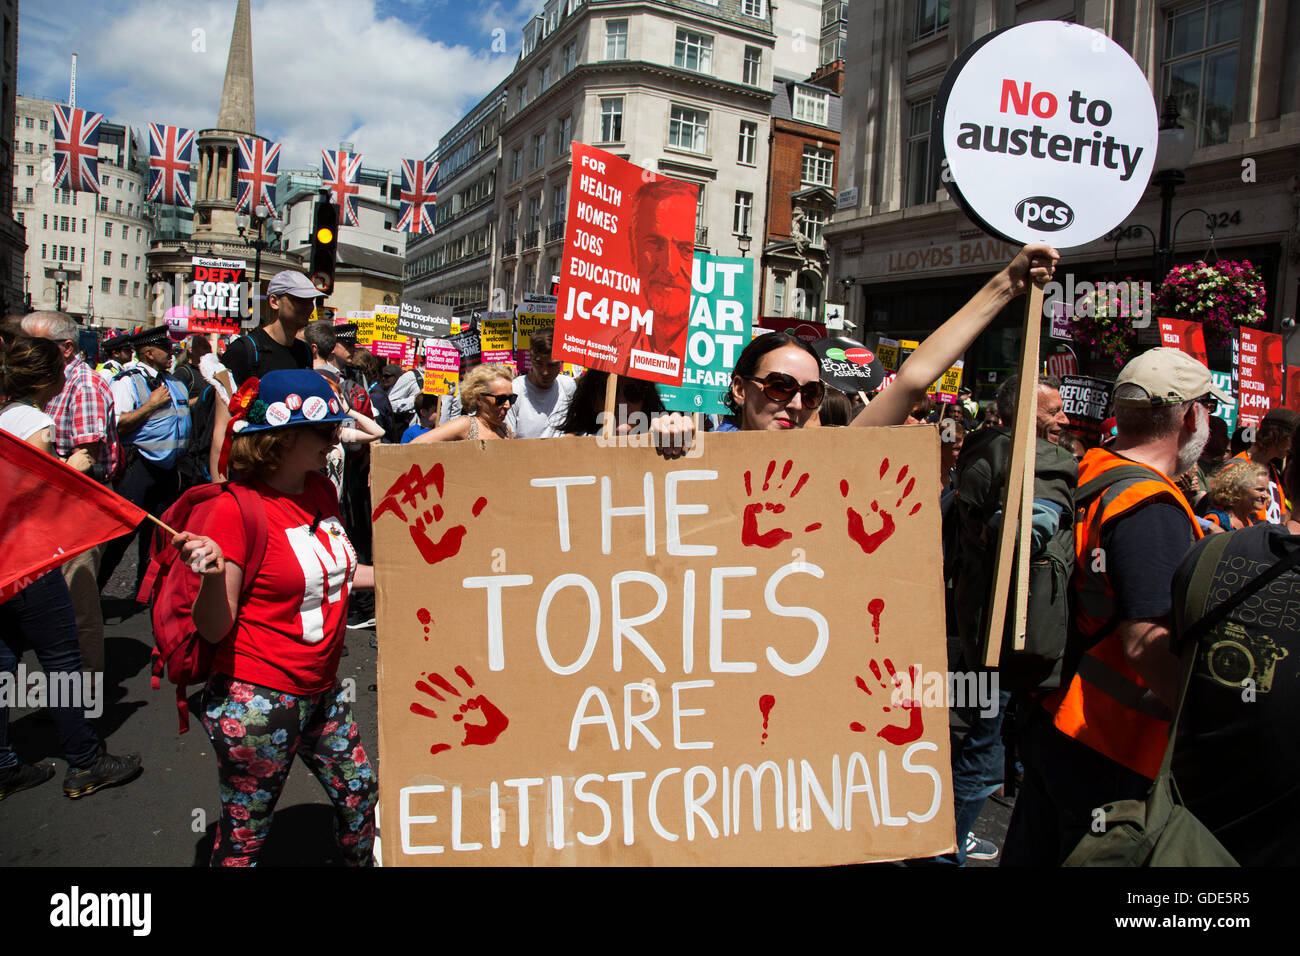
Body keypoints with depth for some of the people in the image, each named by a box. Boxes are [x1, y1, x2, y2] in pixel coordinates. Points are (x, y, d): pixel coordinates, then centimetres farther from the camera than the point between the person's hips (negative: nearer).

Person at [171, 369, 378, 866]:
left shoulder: (321, 490, 3)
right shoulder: (236, 509, -19)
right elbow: (214, 629, -16)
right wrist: (214, 575, -35)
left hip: (323, 691, 7)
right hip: (257, 700, -7)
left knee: (360, 792, 19)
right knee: (243, 835, 10)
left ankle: (364, 860, 44)